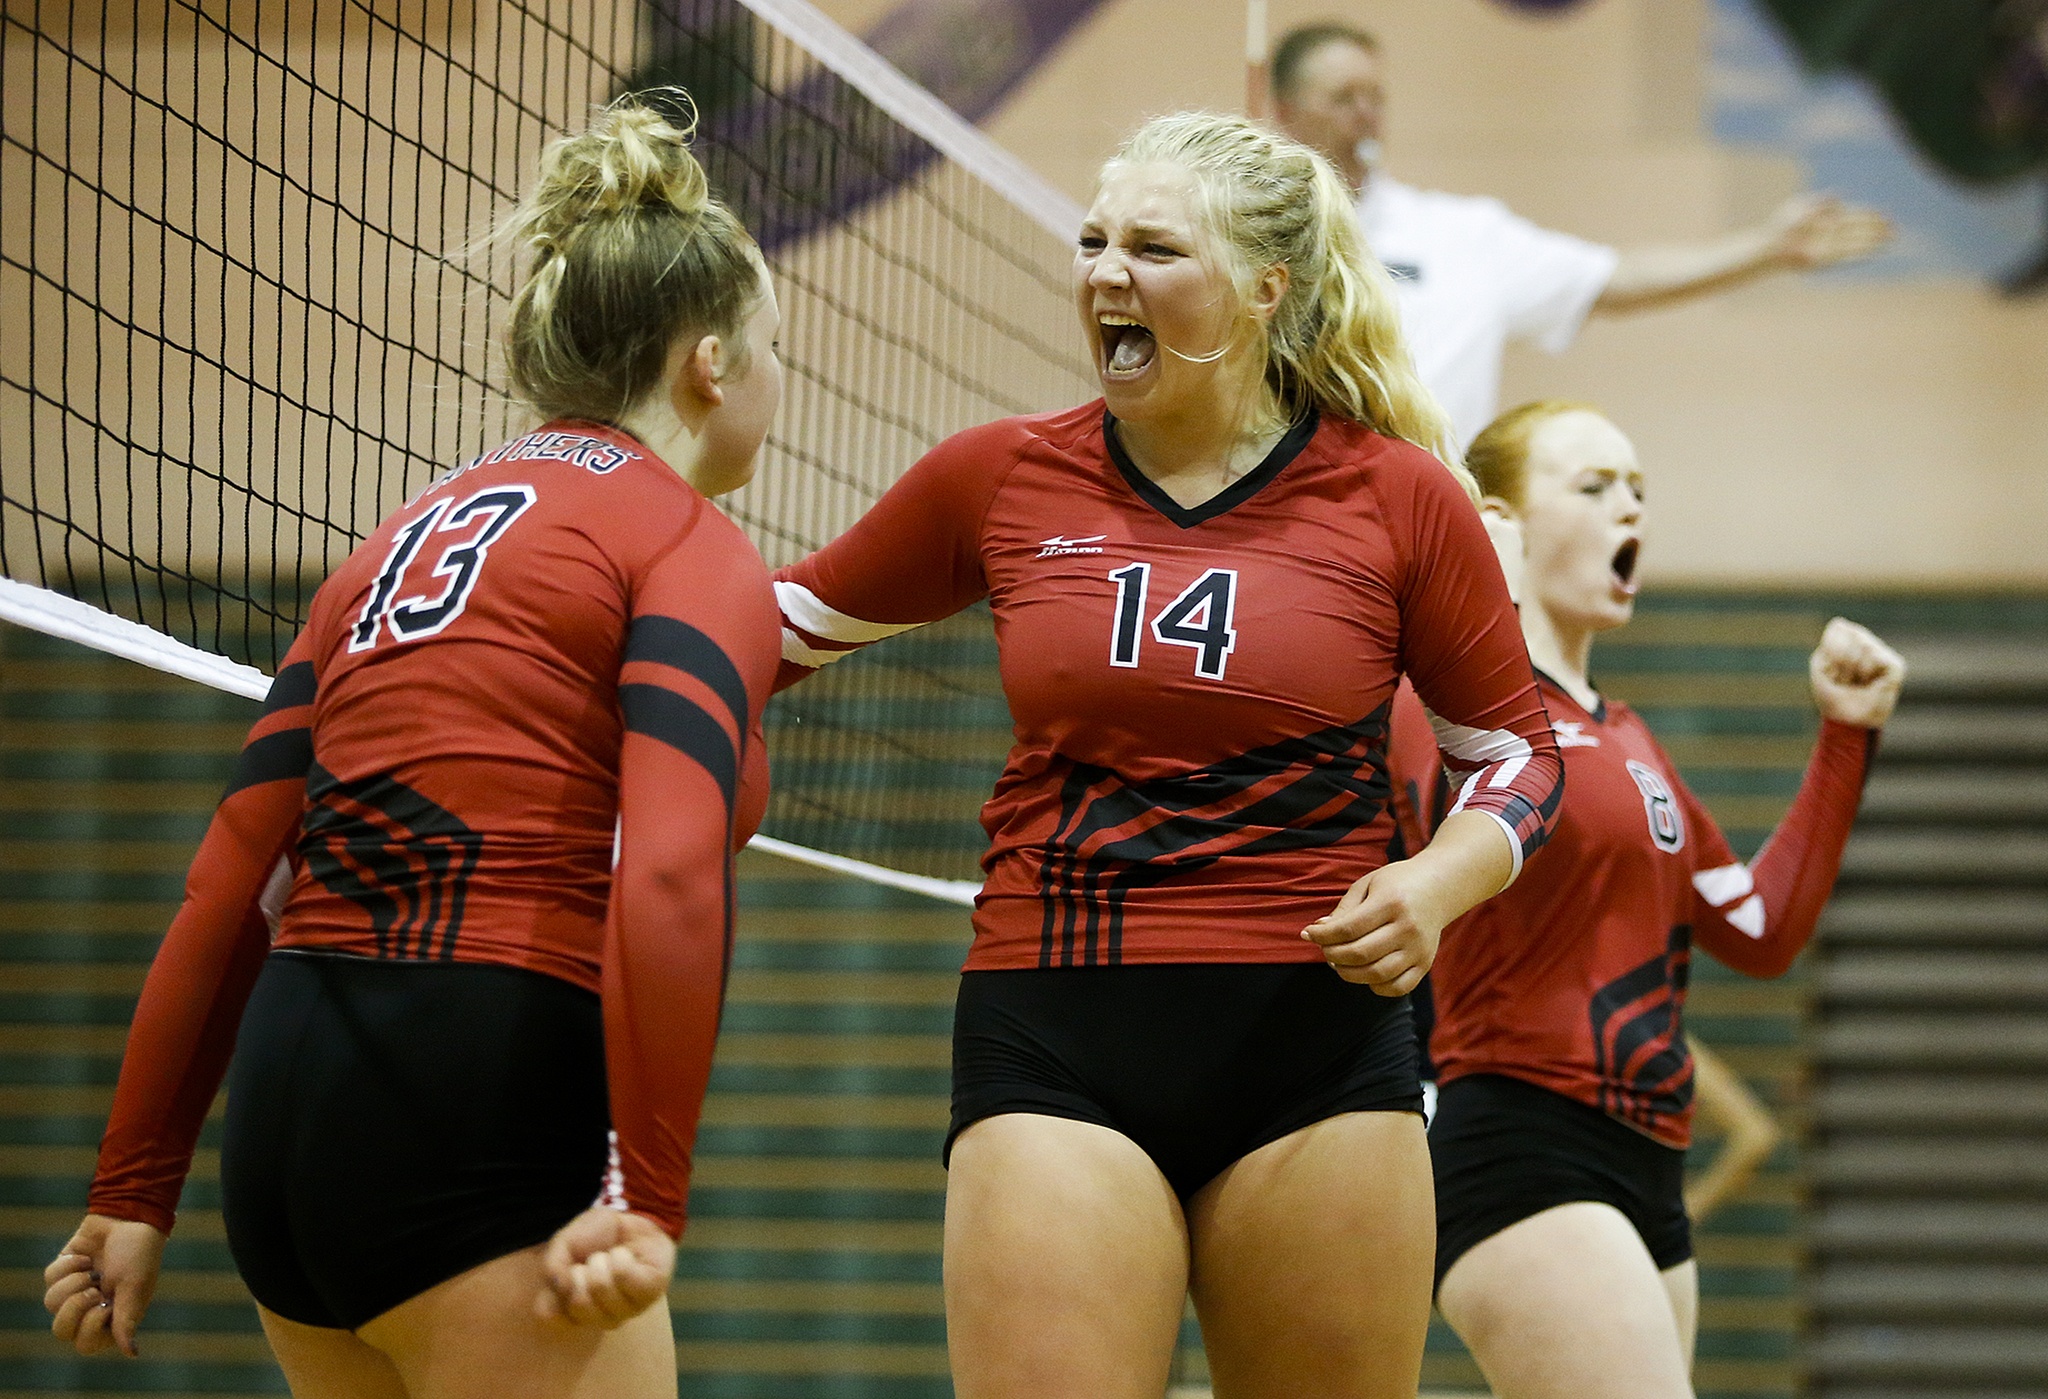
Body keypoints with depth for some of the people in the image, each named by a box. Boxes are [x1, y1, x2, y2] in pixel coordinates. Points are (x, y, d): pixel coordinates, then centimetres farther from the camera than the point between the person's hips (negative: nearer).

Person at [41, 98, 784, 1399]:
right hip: (490, 1117, -8)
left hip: (287, 1102, 8)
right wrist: (651, 1199, -19)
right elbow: (668, 878, -19)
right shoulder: (695, 550, -2)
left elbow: (225, 889, 16)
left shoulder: (409, 535, 20)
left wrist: (135, 1191, 18)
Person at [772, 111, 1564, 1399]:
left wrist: (1436, 885, -8)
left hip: (1318, 1042, 0)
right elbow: (784, 630, 20)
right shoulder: (998, 482, 6)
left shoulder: (1401, 498, 2)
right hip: (1053, 1044, 0)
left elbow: (1517, 752, 11)